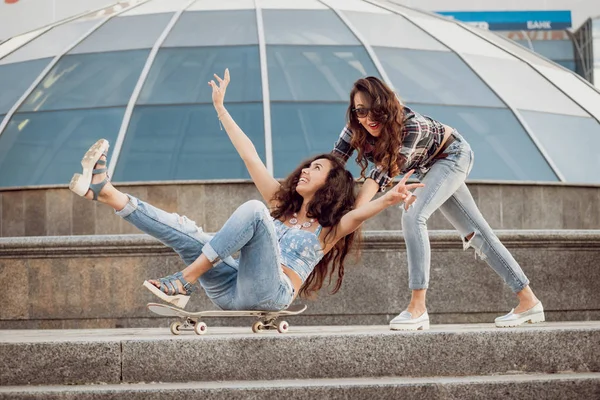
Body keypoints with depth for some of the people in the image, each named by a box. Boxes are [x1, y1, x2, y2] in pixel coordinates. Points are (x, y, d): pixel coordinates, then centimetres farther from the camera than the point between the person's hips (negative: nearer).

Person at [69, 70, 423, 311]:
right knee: (184, 230, -9)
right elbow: (250, 156, 27)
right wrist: (221, 109, 26)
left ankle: (183, 283, -31)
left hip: (270, 294, -7)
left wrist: (388, 199, -36)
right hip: (233, 291, 7)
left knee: (254, 210, -27)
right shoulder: (282, 204, 27)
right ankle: (105, 191, -15)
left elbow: (357, 214, -14)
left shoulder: (330, 228, 10)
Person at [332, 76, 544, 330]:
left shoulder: (410, 126, -39)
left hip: (453, 155, -7)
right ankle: (528, 302, 12)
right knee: (474, 232, 6)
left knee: (413, 215, -25)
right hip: (430, 167, 7)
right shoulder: (356, 129, -22)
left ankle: (418, 309, -23)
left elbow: (383, 173, -40)